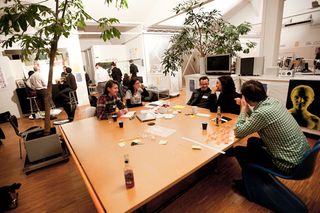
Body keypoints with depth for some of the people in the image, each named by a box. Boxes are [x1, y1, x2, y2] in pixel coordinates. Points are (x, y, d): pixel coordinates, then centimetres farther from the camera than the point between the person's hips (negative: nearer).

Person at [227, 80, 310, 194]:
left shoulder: (262, 112, -30)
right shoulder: (272, 100, -4)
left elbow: (238, 133, -18)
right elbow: (255, 118, 12)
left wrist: (243, 108, -12)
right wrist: (246, 108, 3)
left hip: (289, 164, -8)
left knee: (238, 151, 2)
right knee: (252, 142, 22)